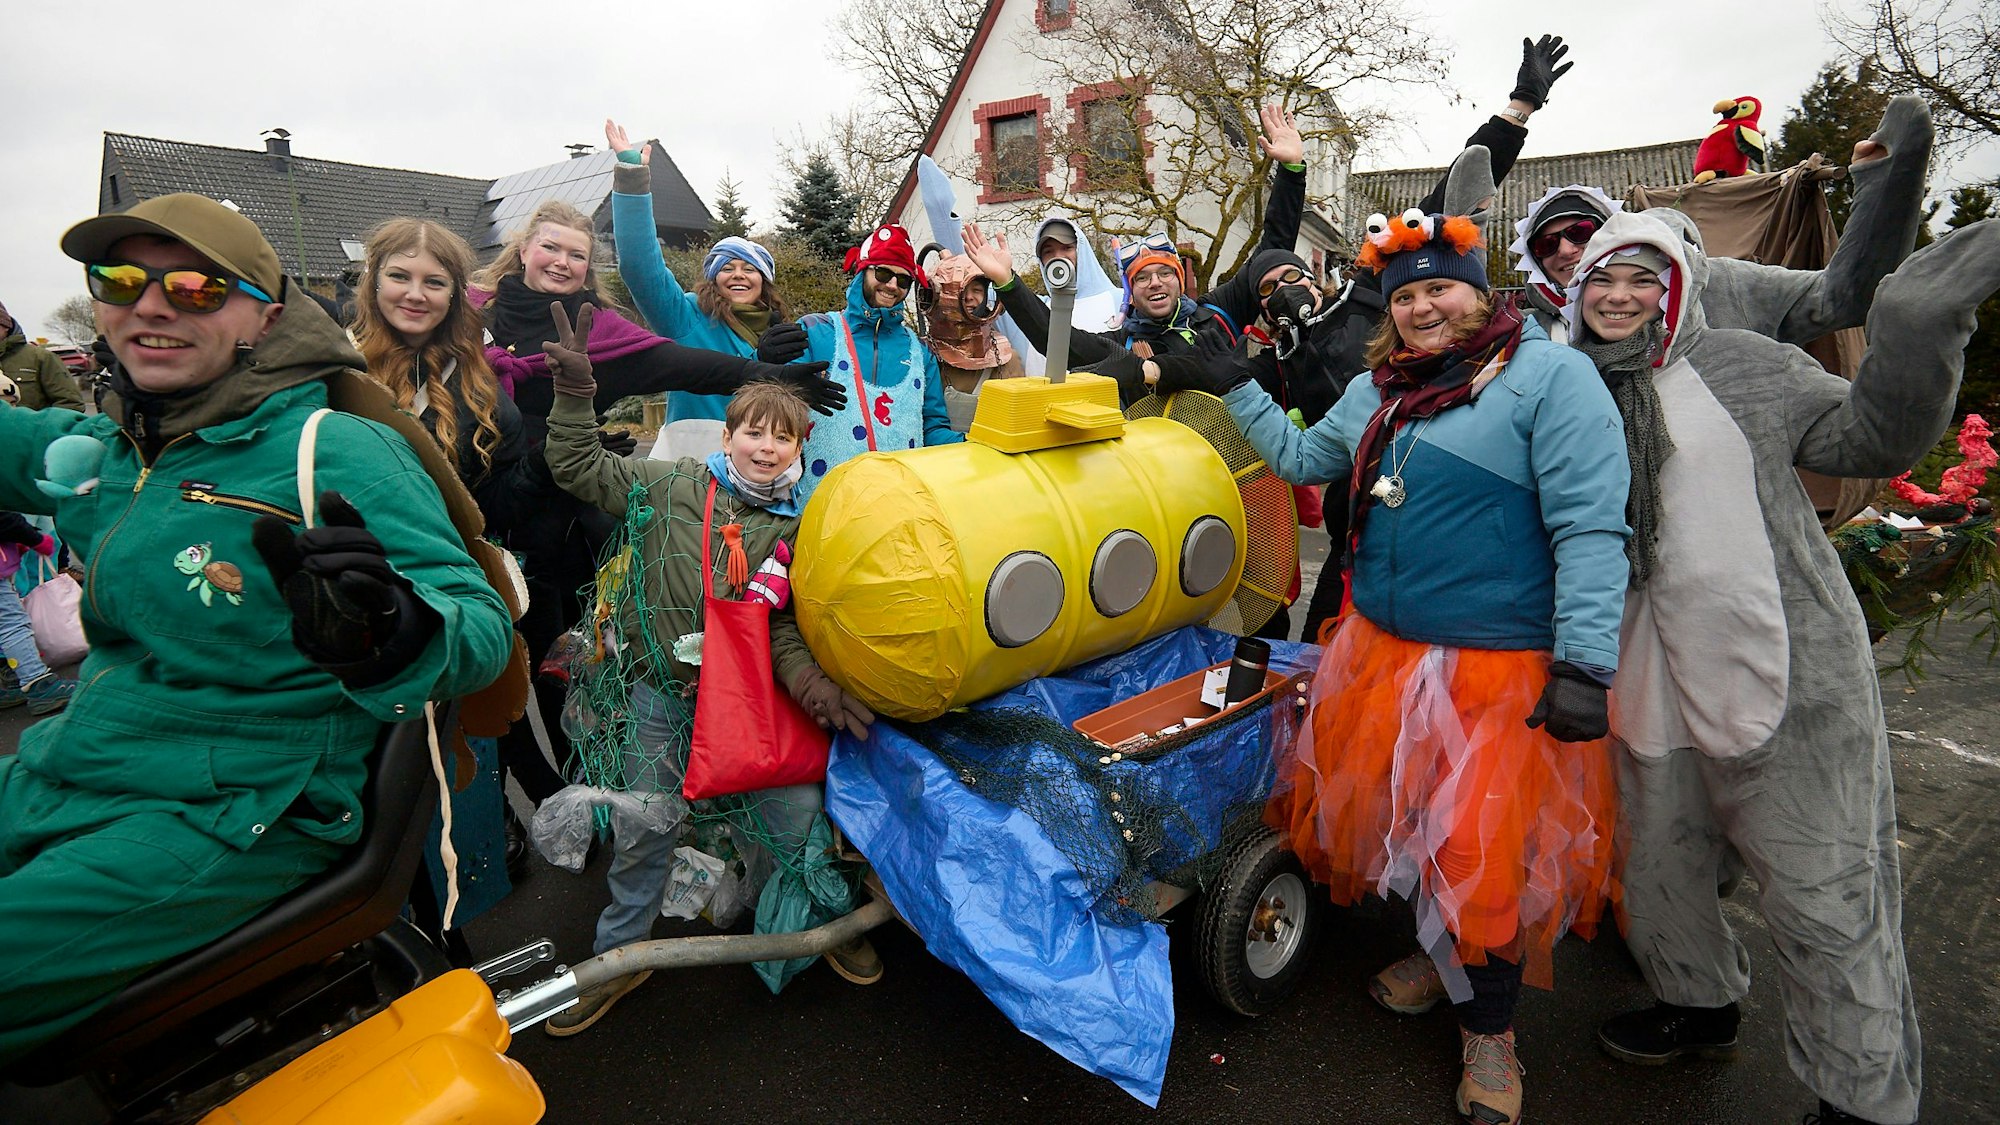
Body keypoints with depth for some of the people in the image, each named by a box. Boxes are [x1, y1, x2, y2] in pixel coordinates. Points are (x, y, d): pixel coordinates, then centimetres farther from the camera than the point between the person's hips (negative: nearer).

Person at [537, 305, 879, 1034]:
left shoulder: (799, 529, 2)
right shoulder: (672, 486, 0)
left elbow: (787, 622, -1)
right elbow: (581, 469, 2)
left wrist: (807, 678, -19)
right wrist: (574, 391, -8)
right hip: (664, 695, 0)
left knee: (798, 815, 2)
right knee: (645, 828, 9)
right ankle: (620, 951, 32)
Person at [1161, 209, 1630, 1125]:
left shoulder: (1549, 375, -11)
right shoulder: (1378, 390, 11)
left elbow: (1590, 527, -17)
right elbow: (1300, 458, 24)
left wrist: (1585, 665, -21)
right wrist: (1234, 387, 19)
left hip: (1503, 671, -6)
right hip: (1384, 651, 7)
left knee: (1487, 852, 2)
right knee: (1378, 809, 17)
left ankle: (1489, 1031, 30)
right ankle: (1441, 955, 45)